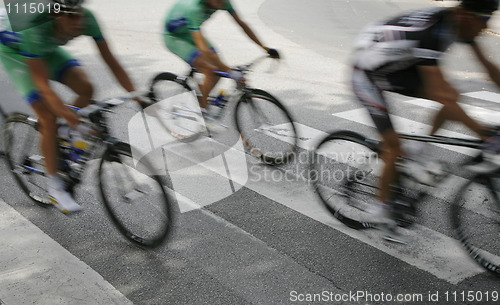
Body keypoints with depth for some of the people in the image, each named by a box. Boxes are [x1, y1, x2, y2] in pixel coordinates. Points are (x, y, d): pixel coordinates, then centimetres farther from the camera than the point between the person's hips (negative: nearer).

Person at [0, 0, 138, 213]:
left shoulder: (87, 20, -29)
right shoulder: (37, 30, -41)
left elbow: (111, 61, -24)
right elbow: (44, 87, -41)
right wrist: (71, 117, -50)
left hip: (48, 50, 5)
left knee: (86, 88, -19)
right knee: (49, 118, -15)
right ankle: (54, 187, -1)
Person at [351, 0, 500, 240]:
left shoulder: (457, 23, -8)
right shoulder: (429, 33, -34)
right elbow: (438, 94, -39)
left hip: (396, 67, 8)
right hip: (368, 75, -8)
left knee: (452, 95, -9)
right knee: (394, 146, -7)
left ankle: (424, 147, 7)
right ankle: (382, 206, 11)